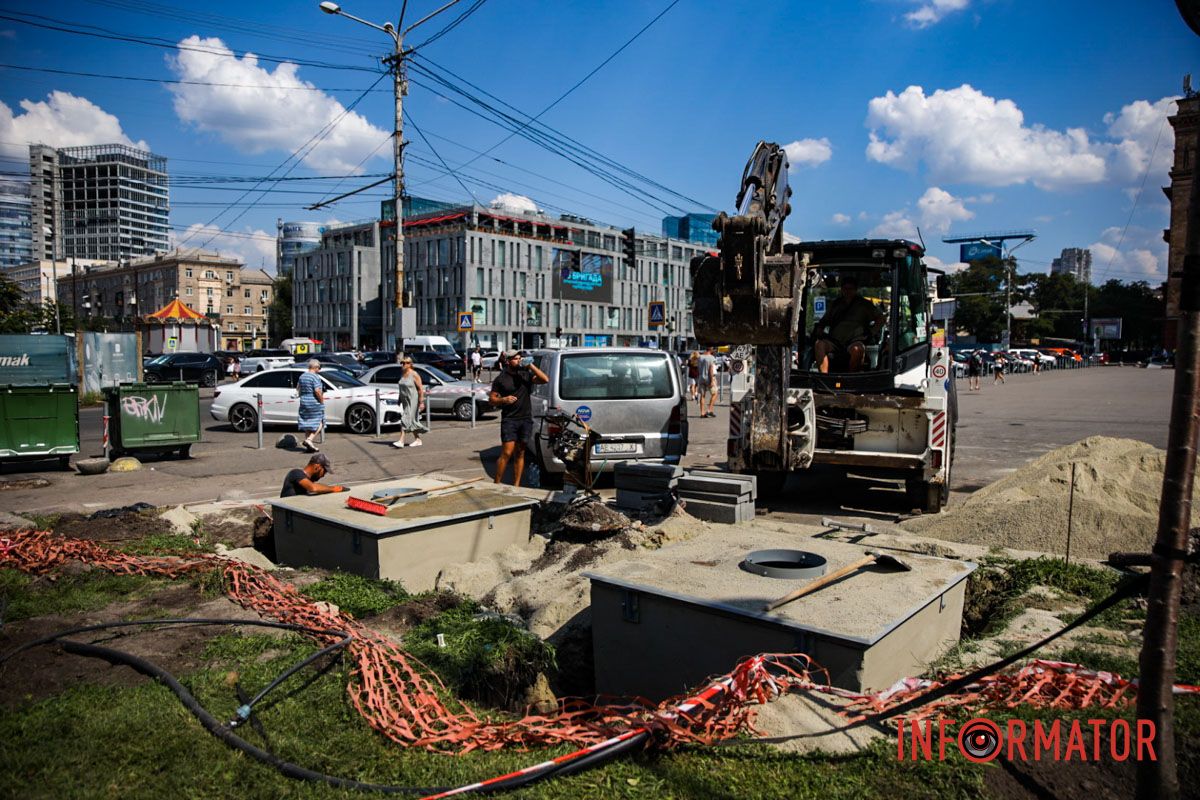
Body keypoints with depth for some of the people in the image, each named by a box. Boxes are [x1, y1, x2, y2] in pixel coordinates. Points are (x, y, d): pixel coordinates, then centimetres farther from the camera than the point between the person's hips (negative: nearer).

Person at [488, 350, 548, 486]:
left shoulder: (526, 374, 8)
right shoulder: (500, 379, 1)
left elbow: (545, 380, -4)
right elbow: (491, 399, 4)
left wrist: (531, 365, -9)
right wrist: (504, 400, -15)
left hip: (526, 419, 3)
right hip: (509, 420, -3)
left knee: (520, 454, 7)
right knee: (507, 453, -10)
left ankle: (516, 485, 14)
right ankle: (497, 483, -2)